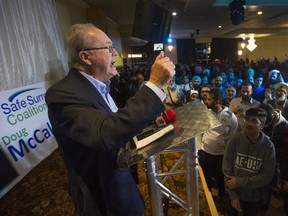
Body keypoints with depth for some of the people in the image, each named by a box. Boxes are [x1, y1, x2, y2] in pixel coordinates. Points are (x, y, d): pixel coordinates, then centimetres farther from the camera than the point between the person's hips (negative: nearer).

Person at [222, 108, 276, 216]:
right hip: (233, 193, 0)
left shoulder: (268, 146, -17)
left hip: (254, 197, 0)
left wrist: (239, 182, -20)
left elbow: (267, 176, -14)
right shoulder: (234, 140, -18)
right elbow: (227, 168, -13)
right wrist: (233, 195, -12)